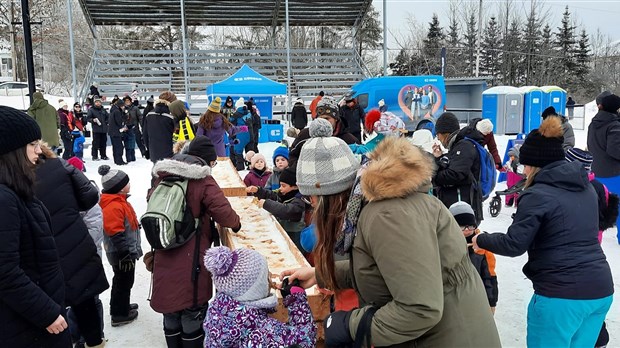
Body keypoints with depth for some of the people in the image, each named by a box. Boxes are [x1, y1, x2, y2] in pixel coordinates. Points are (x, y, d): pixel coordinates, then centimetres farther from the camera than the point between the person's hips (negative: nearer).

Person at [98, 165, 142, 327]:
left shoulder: (119, 202, 9)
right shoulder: (114, 207, -25)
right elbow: (116, 235, -27)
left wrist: (132, 250, 25)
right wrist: (127, 253, -23)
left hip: (127, 251, 10)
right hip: (123, 254, -10)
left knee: (123, 281, 24)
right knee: (123, 282, 3)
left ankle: (122, 306, 40)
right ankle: (120, 314, 16)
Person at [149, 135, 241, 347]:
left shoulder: (163, 176, 7)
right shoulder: (203, 181, -10)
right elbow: (224, 213, -16)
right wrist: (236, 224, 5)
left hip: (164, 260, 6)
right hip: (190, 262, -5)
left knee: (171, 318, 20)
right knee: (192, 318, 10)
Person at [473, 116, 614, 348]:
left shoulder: (538, 195, -13)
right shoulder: (587, 188, 11)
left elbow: (514, 245, -15)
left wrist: (482, 240, 2)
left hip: (561, 294, -7)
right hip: (601, 290, 8)